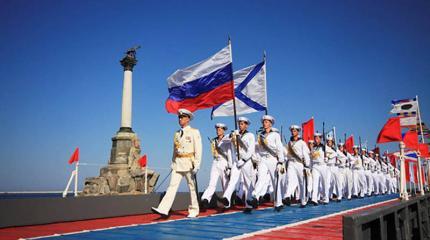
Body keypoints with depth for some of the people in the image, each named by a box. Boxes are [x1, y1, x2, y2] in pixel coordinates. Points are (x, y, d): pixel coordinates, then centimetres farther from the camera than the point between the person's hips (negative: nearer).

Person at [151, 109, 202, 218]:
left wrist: (197, 165, -15)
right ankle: (163, 209, -13)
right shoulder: (177, 133, 14)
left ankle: (194, 211, 16)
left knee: (192, 187, 5)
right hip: (177, 163, 4)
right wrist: (173, 163, 13)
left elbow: (198, 149, -8)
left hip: (189, 162, -4)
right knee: (172, 185, -5)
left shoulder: (194, 132, -2)